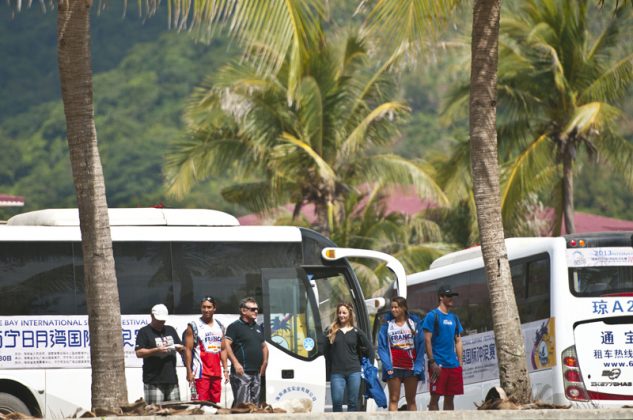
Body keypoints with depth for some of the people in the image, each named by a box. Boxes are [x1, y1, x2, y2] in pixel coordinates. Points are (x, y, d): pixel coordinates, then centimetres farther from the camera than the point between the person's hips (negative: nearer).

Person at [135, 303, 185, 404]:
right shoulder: (144, 332, 0)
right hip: (153, 380, -6)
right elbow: (139, 353, -10)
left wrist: (181, 348, 0)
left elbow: (182, 348, 24)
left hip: (171, 378, 6)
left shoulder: (170, 330, 18)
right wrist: (156, 350, -21)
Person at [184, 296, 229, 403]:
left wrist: (225, 369, 9)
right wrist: (189, 371, -12)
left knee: (216, 401, 6)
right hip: (201, 372, -5)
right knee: (202, 402, -12)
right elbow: (188, 350, -5)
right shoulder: (194, 326, -2)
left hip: (216, 371, 5)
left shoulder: (220, 326, 14)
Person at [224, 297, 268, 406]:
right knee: (243, 404, -15)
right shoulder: (235, 327, -5)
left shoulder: (257, 327, 20)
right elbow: (226, 344, -15)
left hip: (256, 373, 8)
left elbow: (264, 346, 30)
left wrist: (264, 362, 15)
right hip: (242, 372, -8)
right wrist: (236, 363, -23)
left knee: (255, 404, 9)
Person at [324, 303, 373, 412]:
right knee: (337, 401, -7)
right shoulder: (331, 332, 6)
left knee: (353, 403, 3)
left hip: (354, 371, 0)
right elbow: (326, 352, 11)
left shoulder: (356, 332, 6)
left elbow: (368, 348, 14)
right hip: (336, 372, 0)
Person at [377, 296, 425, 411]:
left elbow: (421, 346, 1)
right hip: (394, 367, 0)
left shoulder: (414, 323, 5)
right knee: (393, 399, -4)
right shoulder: (387, 325, 6)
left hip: (411, 367, 0)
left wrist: (418, 366, -9)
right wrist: (387, 366, -12)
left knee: (411, 400, 7)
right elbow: (382, 347, 0)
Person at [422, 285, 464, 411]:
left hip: (454, 365, 6)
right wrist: (432, 362, -15)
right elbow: (427, 340, -9)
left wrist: (460, 362, 10)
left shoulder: (454, 318, 15)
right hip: (438, 365, -6)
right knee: (435, 397, -5)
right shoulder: (432, 316, -4)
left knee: (450, 398, 8)